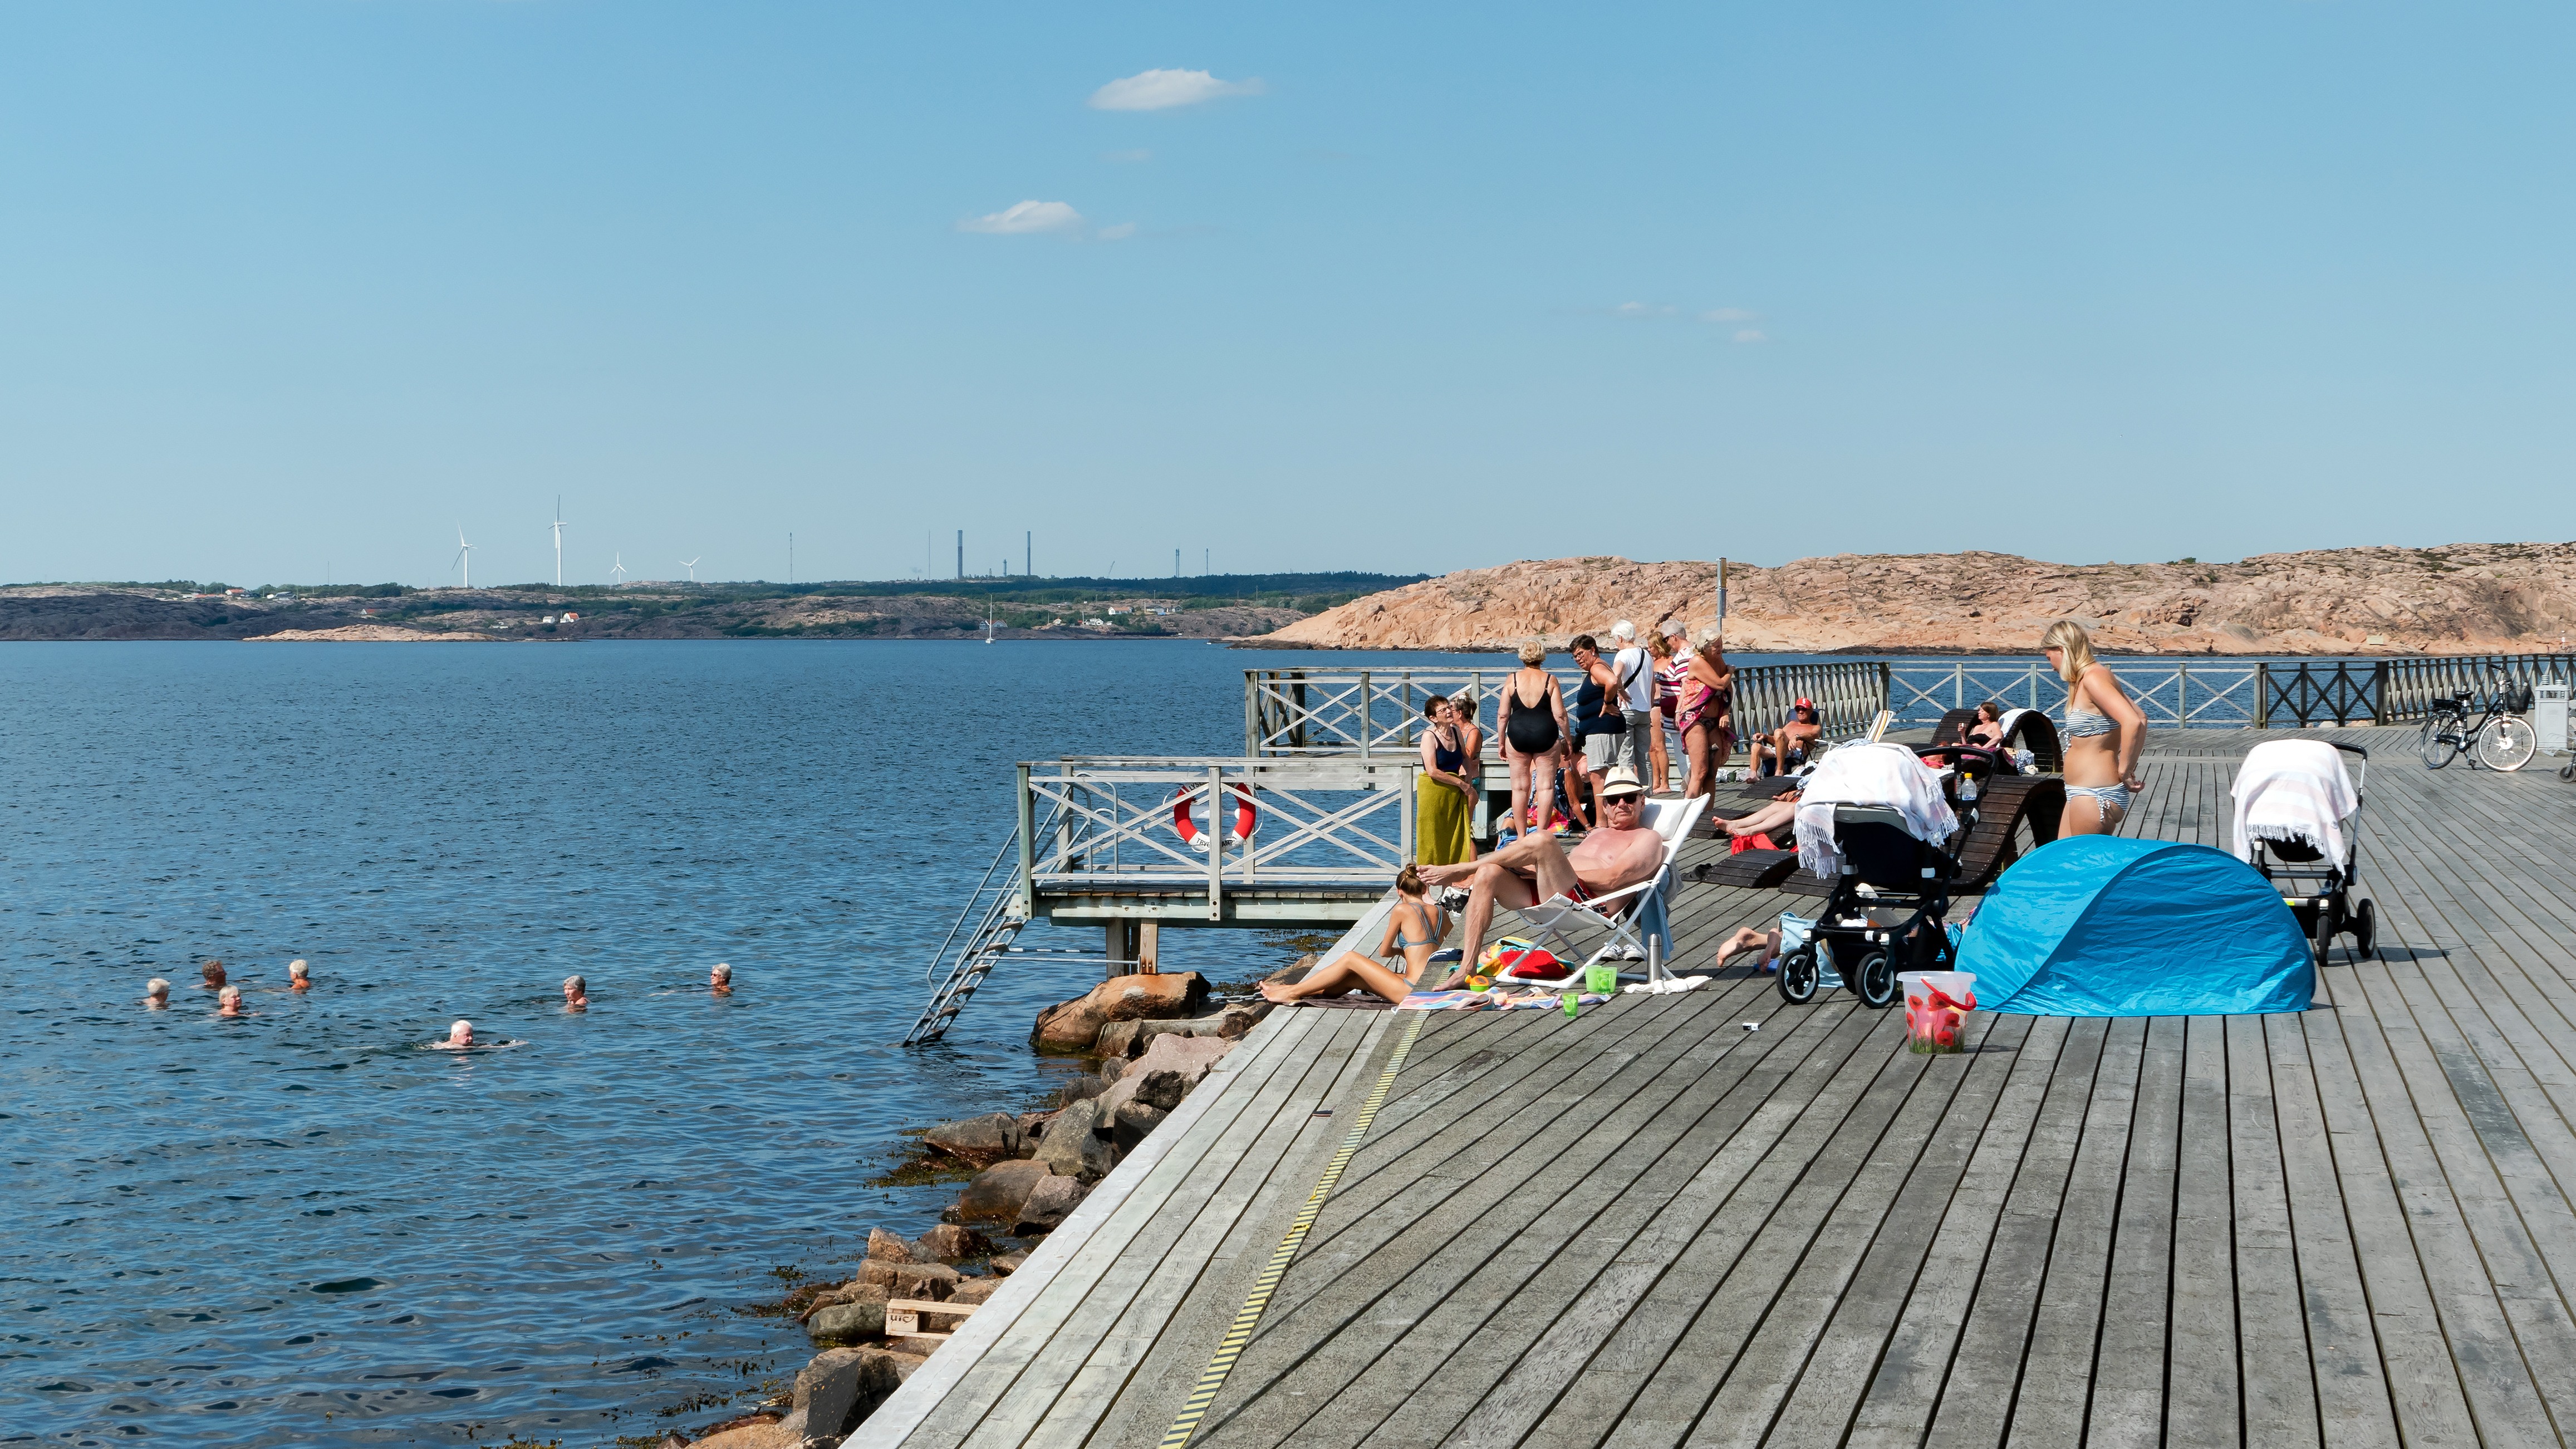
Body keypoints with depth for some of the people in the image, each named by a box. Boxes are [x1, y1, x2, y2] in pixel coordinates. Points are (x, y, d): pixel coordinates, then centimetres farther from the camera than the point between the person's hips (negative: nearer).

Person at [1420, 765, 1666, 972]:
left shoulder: (1648, 839, 10)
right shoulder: (1598, 834, 36)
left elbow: (1611, 879, -7)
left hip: (1586, 901, -8)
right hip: (1542, 897, 8)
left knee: (1541, 841, -30)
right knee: (1488, 874, -17)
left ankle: (1461, 870, -13)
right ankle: (1466, 969, -21)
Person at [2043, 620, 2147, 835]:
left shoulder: (2093, 677, -17)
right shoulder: (2088, 677, 13)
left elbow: (2133, 722, -29)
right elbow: (2141, 717, 19)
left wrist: (2124, 771, -18)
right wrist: (2131, 766, 12)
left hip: (2095, 797, -10)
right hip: (2079, 793, 10)